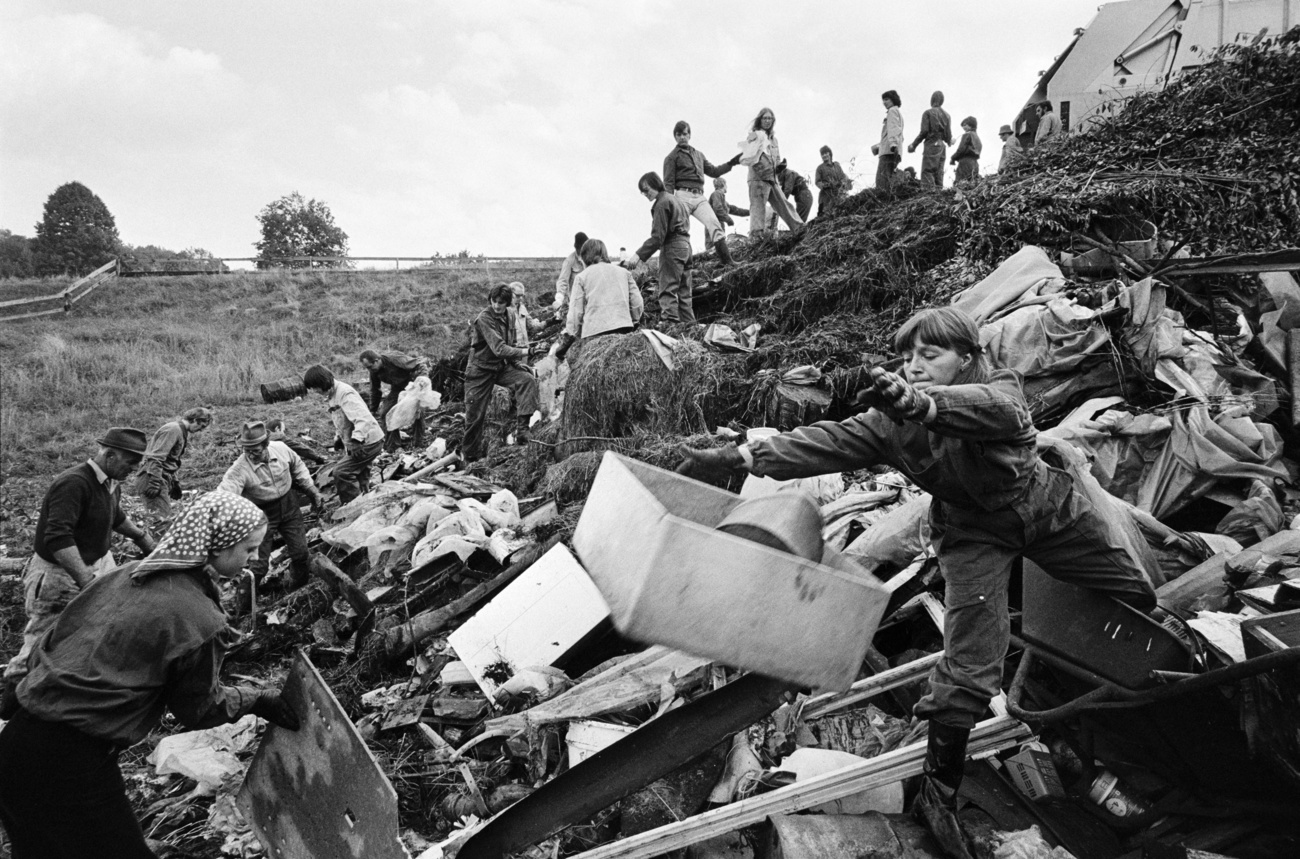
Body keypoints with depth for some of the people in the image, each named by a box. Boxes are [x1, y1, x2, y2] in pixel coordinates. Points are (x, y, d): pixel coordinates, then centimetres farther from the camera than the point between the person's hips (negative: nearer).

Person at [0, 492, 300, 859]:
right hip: (72, 764, -8)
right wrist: (258, 699, 12)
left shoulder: (124, 574, 4)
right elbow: (200, 709, -2)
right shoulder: (198, 620, -17)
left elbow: (53, 641, 11)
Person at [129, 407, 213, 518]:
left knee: (166, 517, 10)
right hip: (154, 479, -10)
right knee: (161, 518, -14)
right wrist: (154, 483, -24)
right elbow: (155, 458, -21)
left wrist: (174, 482, 25)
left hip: (163, 480, 10)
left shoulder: (181, 431, 17)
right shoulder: (173, 429, -13)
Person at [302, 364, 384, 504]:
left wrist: (356, 440, -43)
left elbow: (362, 418, -34)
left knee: (341, 472, -13)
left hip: (368, 442, -10)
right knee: (359, 475, 19)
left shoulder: (345, 393, -22)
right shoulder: (331, 395, 8)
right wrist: (338, 438, 11)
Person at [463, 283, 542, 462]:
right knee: (475, 415, -1)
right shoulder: (483, 319, -21)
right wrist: (525, 352, -32)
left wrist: (517, 362, 2)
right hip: (481, 369, -5)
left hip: (502, 367, 6)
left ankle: (521, 429, -25)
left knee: (528, 379, -22)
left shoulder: (510, 315, 2)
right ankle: (470, 457, 17)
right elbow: (499, 349, -30)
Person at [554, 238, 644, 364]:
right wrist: (632, 322, 25)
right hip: (623, 328, 3)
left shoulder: (582, 277, 8)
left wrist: (566, 341, 10)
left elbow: (576, 312, 3)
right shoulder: (624, 272, 17)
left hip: (594, 332, -3)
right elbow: (638, 304, 10)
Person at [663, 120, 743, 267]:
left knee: (714, 223, -14)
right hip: (683, 196, -4)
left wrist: (731, 163, 18)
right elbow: (668, 183, -1)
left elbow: (713, 171, 28)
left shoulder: (698, 154, 26)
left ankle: (727, 260, -21)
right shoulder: (672, 157, 8)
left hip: (699, 197, 4)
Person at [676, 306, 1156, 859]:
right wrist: (739, 457, -36)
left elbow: (995, 408, -50)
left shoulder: (1001, 389, -25)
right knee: (968, 660, -13)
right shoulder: (892, 423, -17)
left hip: (1045, 507, 1)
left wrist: (919, 401, -70)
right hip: (973, 532, 0)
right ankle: (938, 791, -1)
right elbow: (825, 442, -25)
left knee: (1133, 593, 13)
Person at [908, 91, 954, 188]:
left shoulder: (928, 113, -2)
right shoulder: (947, 115, 13)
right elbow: (948, 135, 11)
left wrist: (914, 145, -3)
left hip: (931, 145, -6)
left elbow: (924, 131, -11)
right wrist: (949, 143, 33)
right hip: (942, 146, 6)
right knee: (939, 175, 6)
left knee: (927, 174, -11)